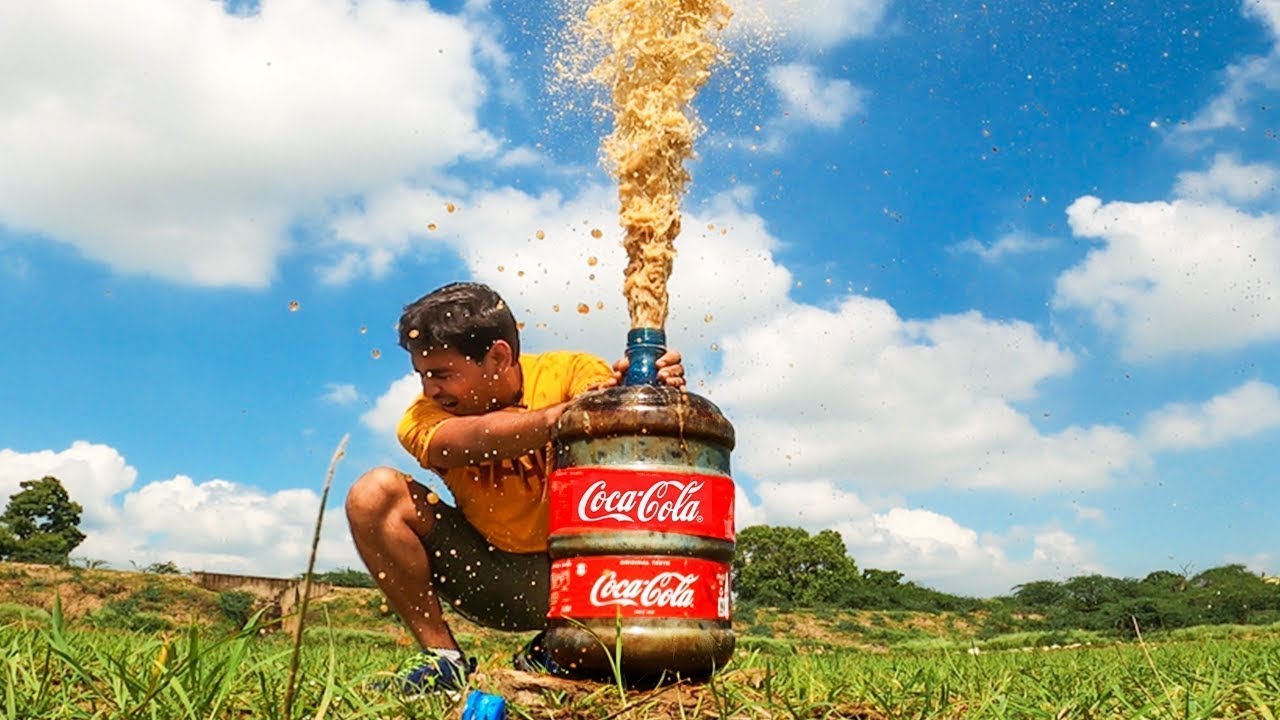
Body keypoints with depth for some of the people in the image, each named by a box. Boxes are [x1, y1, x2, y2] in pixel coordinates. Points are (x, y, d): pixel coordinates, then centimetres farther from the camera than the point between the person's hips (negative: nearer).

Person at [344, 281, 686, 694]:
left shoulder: (567, 373, -13)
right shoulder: (423, 419, -13)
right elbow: (481, 440, -35)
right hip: (487, 575, 1)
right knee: (375, 493, -18)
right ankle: (444, 658, -6)